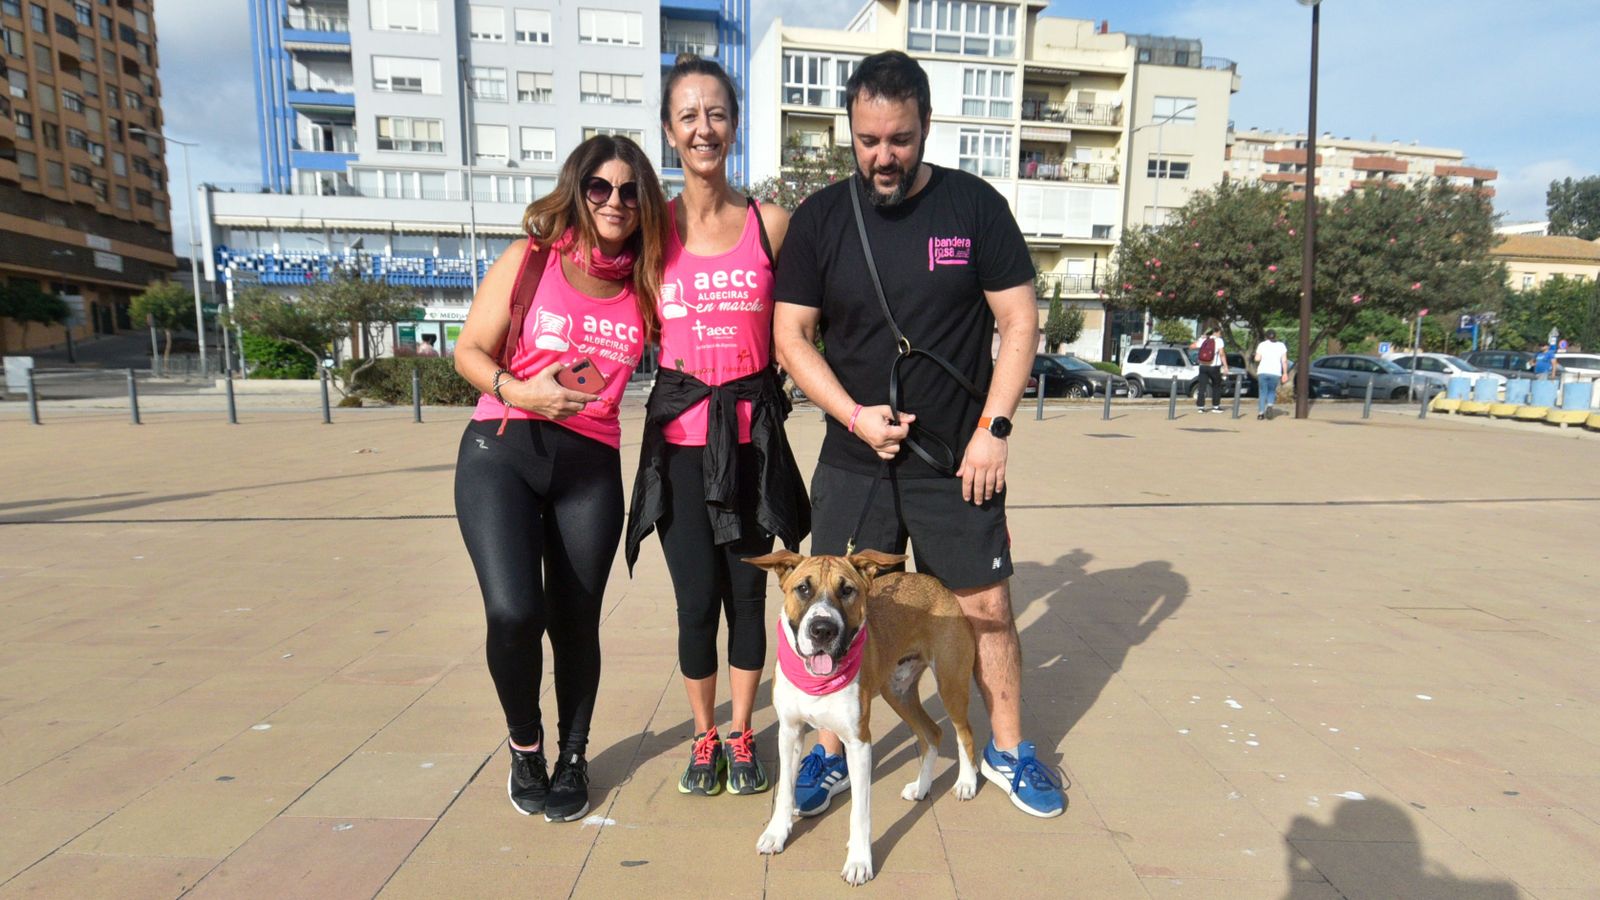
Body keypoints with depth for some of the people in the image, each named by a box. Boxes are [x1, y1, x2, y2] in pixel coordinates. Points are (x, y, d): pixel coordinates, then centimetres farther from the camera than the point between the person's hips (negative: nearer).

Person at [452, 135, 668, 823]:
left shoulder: (646, 286, 7)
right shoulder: (529, 259, 3)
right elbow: (470, 350, 1)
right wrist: (518, 391, -16)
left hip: (591, 467, 2)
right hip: (501, 451, -1)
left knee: (576, 619, 4)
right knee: (513, 611, -14)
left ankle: (572, 758, 30)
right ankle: (525, 747, 16)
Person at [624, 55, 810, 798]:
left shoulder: (771, 223, 2)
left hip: (751, 435, 0)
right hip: (679, 436, 0)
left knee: (747, 594, 9)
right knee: (697, 600, 2)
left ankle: (741, 736, 31)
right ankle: (705, 736, 28)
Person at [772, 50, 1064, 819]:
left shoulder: (974, 205, -2)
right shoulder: (820, 217, 1)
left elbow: (1019, 324, -1)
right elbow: (791, 336, 0)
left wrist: (994, 428, -9)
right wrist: (856, 416, -11)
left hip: (957, 462, 0)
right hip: (853, 459, 1)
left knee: (988, 608, 9)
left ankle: (1008, 751, 32)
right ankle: (831, 755, 27)